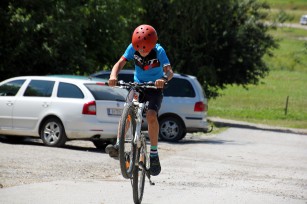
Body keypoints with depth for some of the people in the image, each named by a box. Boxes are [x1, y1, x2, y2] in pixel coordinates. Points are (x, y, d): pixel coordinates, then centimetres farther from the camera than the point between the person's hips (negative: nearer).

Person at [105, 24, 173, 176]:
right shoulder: (133, 48, -13)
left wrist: (164, 79, -53)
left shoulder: (158, 51, -20)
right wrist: (113, 76, -40)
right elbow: (120, 63, -19)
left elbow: (169, 71, -30)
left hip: (155, 88, -3)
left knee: (151, 115, -26)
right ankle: (118, 145, -25)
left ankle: (154, 153, -15)